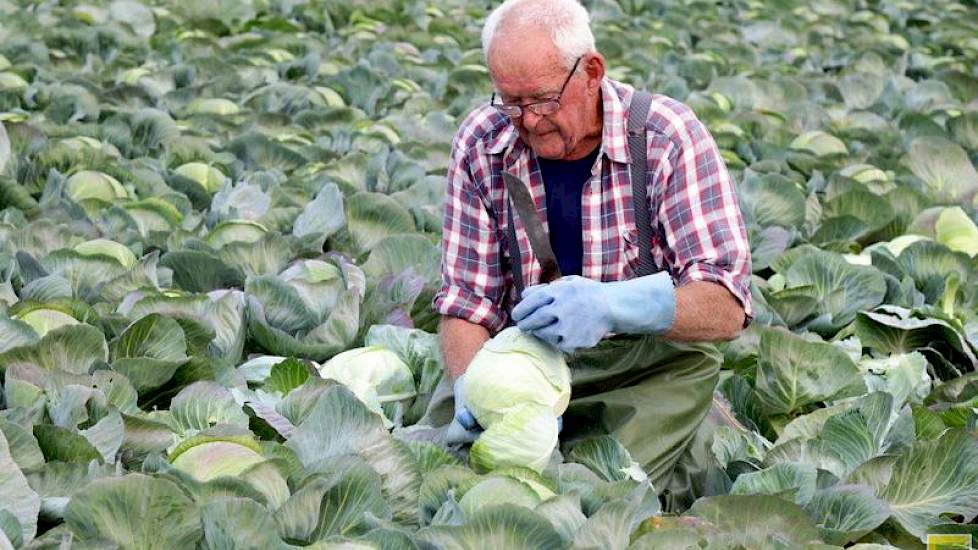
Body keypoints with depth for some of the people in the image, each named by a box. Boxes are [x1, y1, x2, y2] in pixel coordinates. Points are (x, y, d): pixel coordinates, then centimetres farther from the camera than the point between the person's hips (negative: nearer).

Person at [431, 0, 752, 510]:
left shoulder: (669, 138, -16)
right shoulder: (480, 145, -6)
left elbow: (725, 307, -21)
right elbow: (465, 298, -3)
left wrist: (611, 306, -40)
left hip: (655, 365, -2)